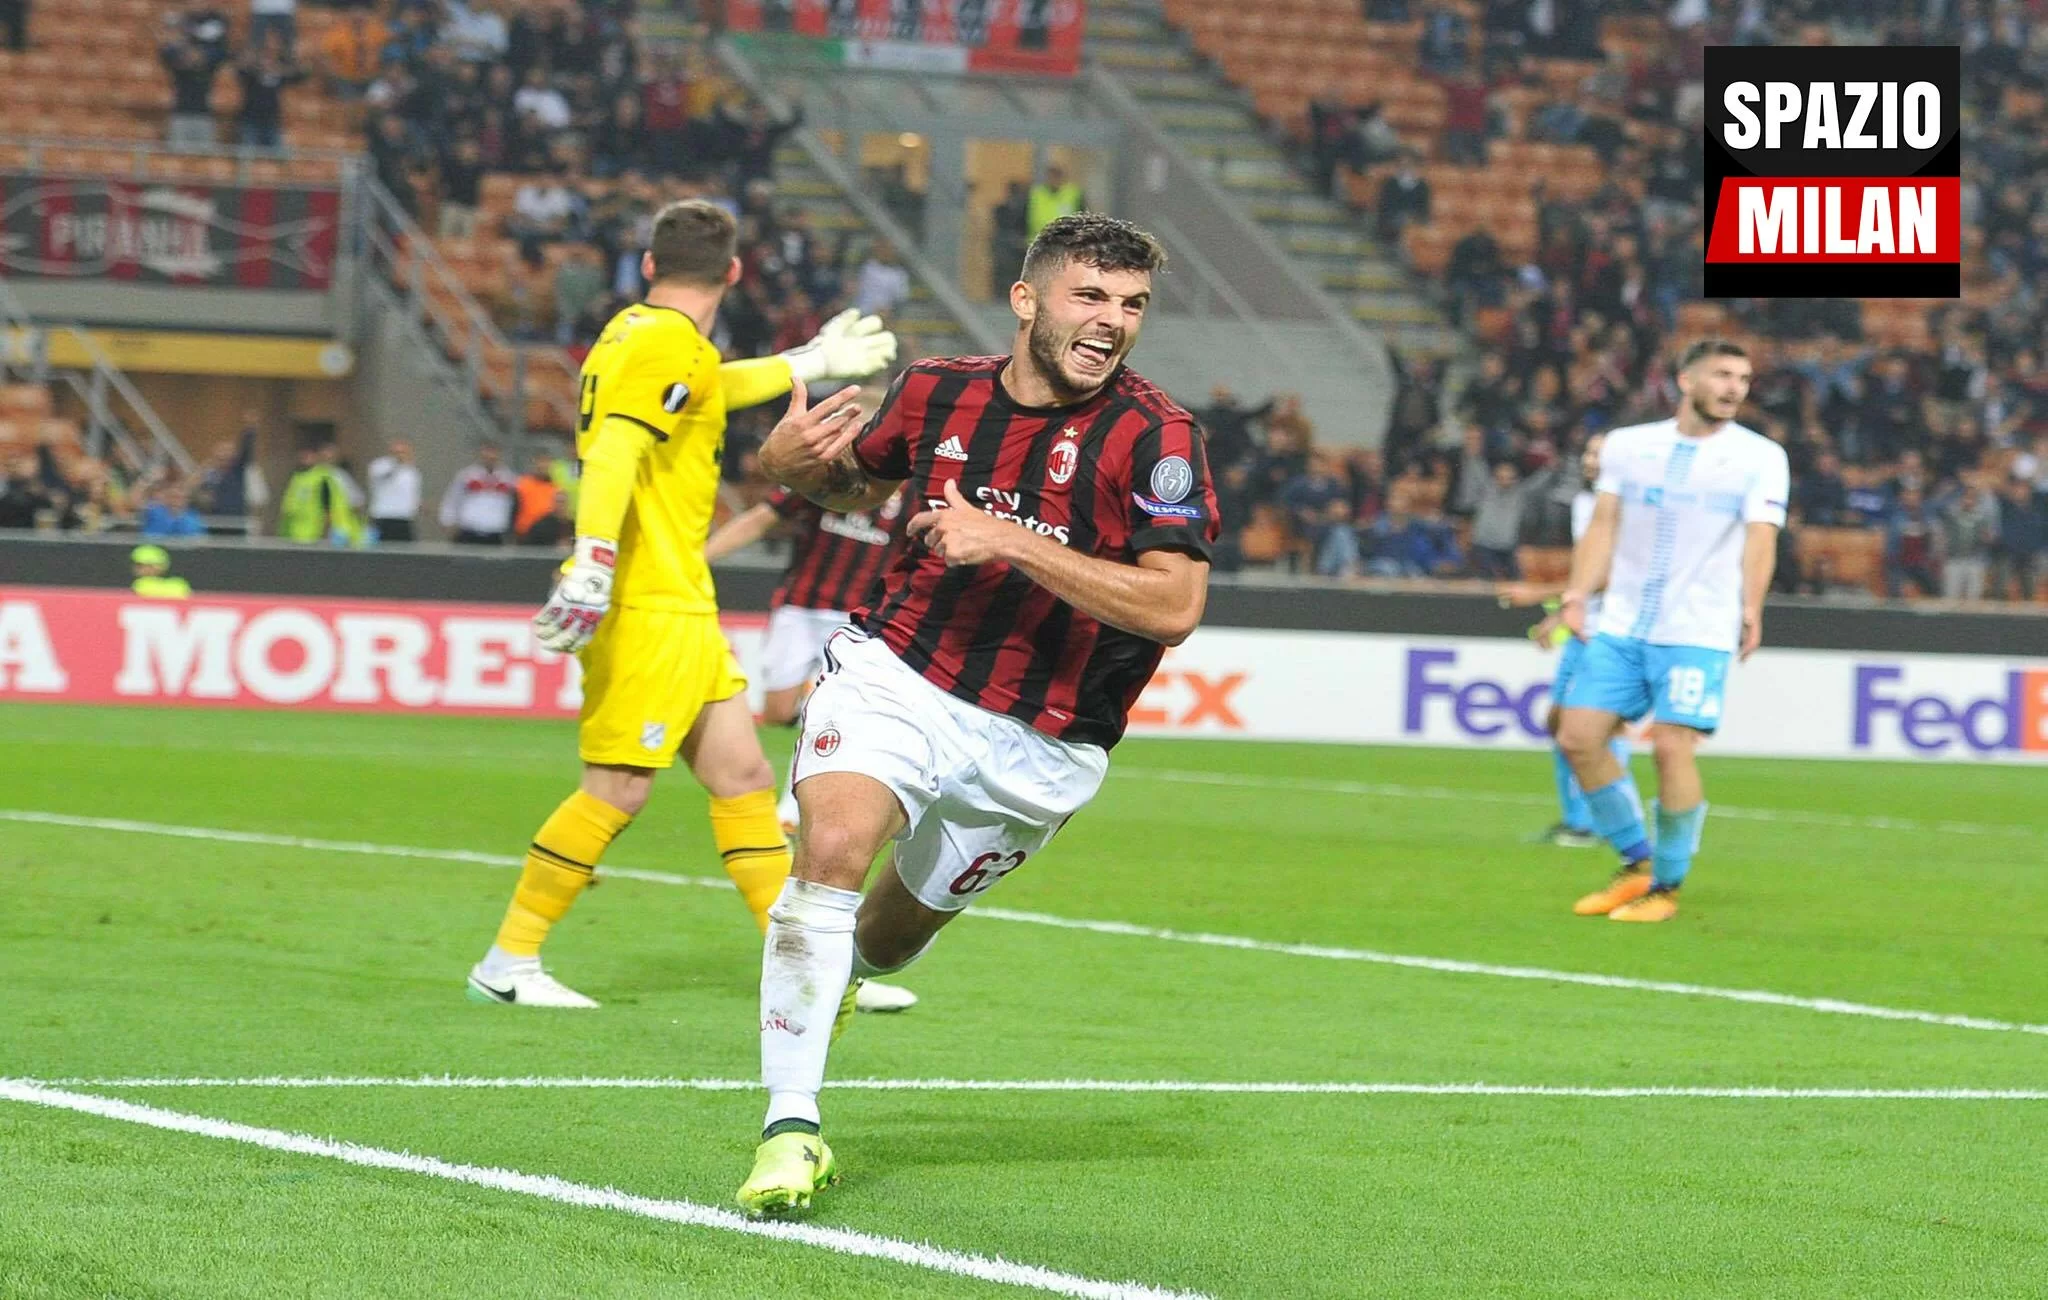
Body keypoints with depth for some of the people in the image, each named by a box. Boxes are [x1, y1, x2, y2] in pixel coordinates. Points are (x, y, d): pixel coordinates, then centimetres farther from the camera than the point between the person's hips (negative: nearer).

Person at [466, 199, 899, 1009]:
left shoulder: (634, 332, 16)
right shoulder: (670, 344, -13)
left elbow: (704, 393, 38)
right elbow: (612, 454, -25)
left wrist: (810, 363, 49)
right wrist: (592, 568, -34)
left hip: (680, 605, 10)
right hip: (646, 606, -10)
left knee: (742, 777, 8)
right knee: (616, 792, -8)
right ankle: (507, 964, 0)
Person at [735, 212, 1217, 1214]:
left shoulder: (1153, 436, -16)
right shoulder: (937, 392, -3)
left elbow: (1174, 607, -26)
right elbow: (859, 483, 19)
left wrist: (1011, 543, -30)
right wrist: (795, 463, -6)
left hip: (1039, 745, -1)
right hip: (895, 672, 1)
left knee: (898, 927, 15)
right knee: (833, 848, -26)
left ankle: (833, 977, 55)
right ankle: (791, 1125, -20)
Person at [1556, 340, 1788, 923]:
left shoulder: (1761, 457, 1)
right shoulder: (1627, 445, 10)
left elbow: (1759, 539, -9)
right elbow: (1604, 525, 6)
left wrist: (1750, 606, -24)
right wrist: (1579, 592, -9)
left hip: (1698, 633, -4)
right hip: (1620, 626, 4)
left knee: (1672, 746, -13)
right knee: (1580, 736, -4)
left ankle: (1666, 887, 2)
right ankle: (1637, 863, 13)